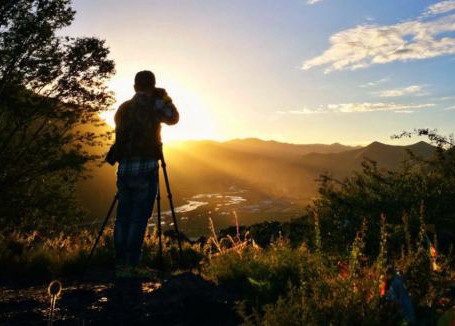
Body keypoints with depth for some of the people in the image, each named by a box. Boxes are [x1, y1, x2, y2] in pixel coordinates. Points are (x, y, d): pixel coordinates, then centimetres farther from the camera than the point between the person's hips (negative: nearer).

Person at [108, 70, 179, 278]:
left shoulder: (123, 108, 12)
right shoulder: (153, 105, -4)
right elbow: (173, 118, 12)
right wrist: (164, 98, 20)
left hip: (124, 167, 5)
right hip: (146, 167, -5)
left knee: (123, 215, 9)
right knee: (139, 217, -3)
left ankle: (120, 265, 12)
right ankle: (131, 265, -2)